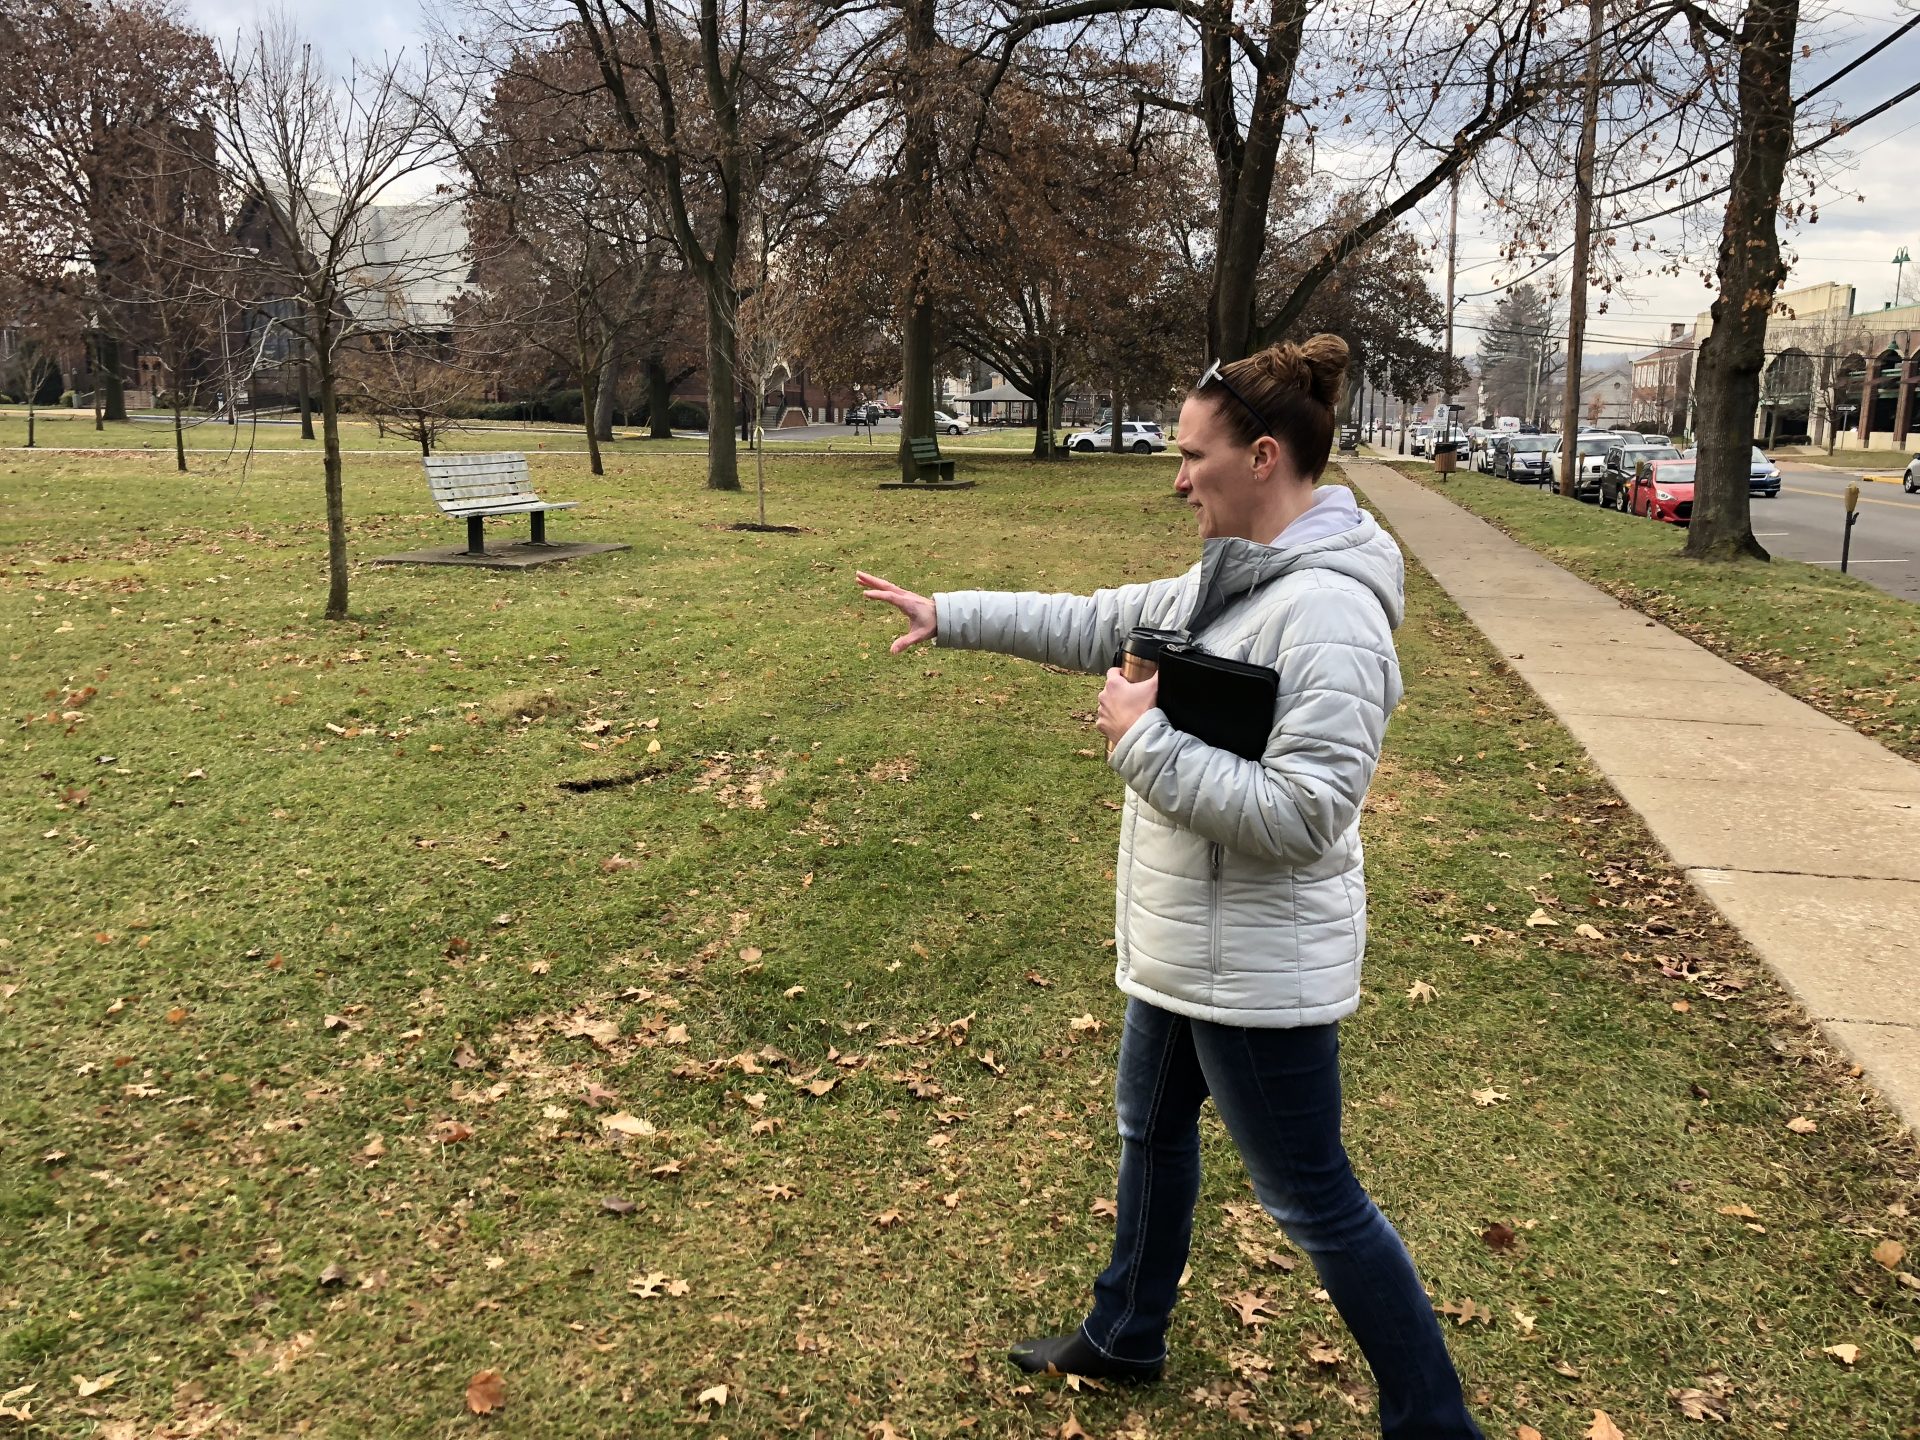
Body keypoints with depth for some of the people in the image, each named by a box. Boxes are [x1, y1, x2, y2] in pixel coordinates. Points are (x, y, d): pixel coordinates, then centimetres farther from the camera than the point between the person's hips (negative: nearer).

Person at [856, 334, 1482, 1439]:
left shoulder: (1327, 610, -26)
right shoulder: (1229, 577, 3)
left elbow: (1302, 815, -31)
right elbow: (1098, 624, 15)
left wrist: (1145, 741, -25)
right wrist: (948, 615, 13)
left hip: (1258, 966, -10)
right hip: (1183, 941, 10)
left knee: (1316, 1202, 5)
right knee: (1153, 1128, 26)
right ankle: (1126, 1339, 49)